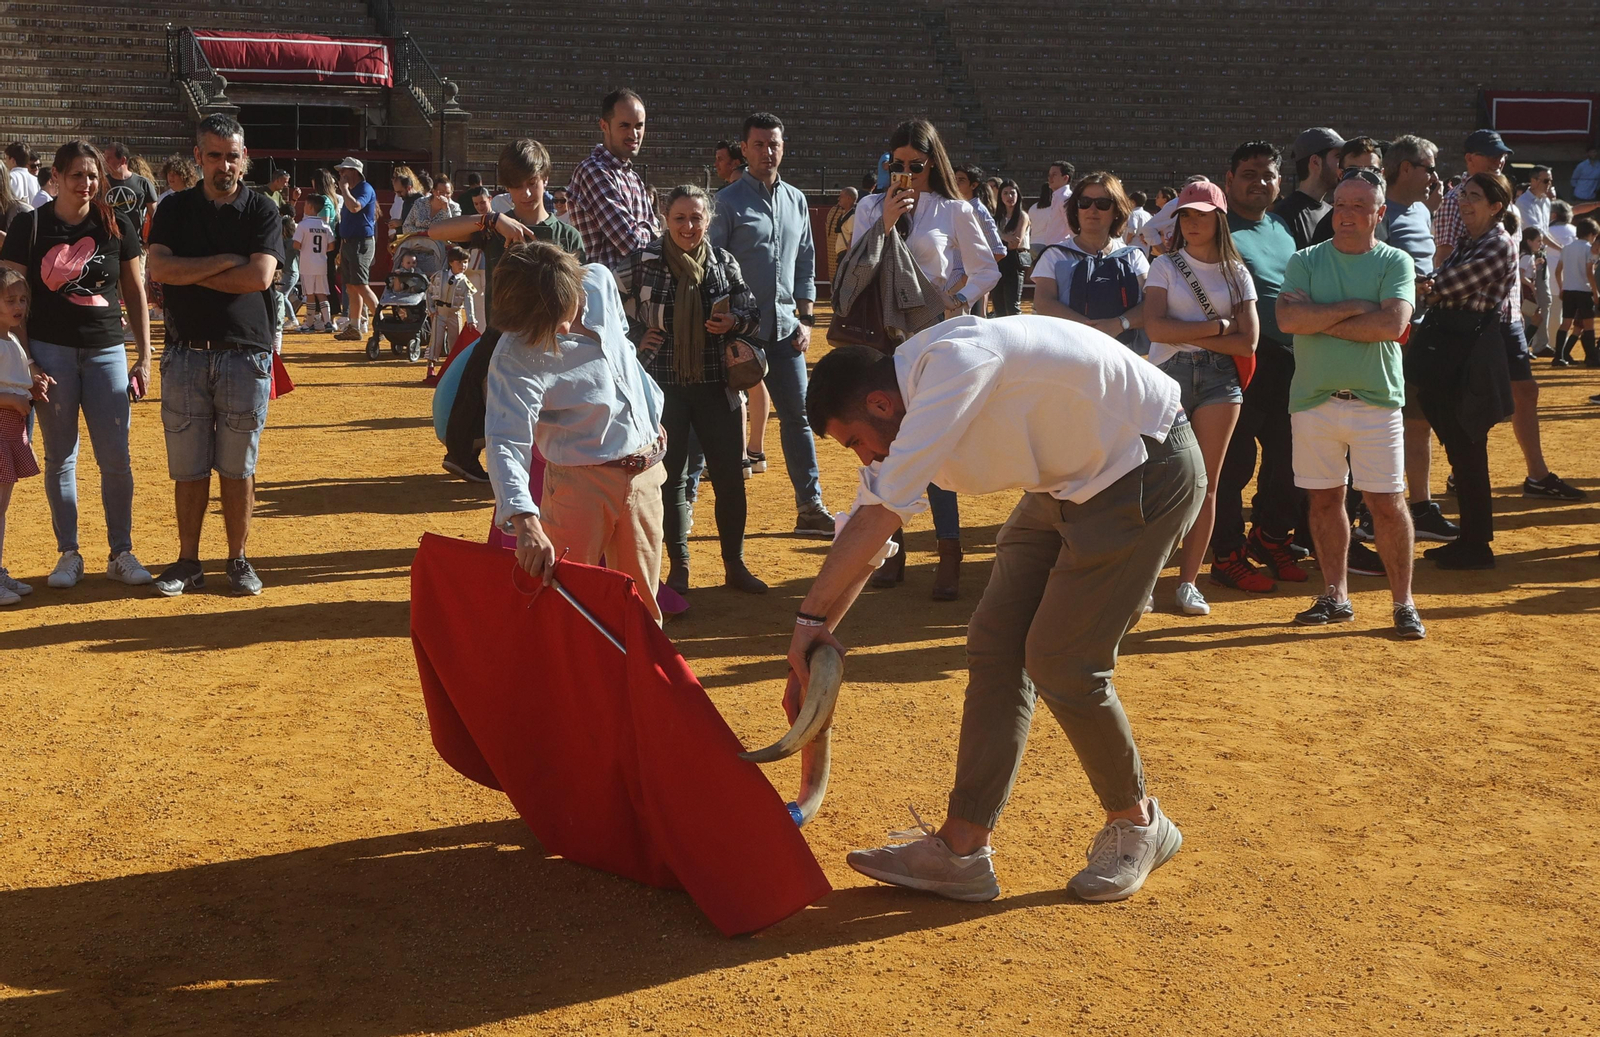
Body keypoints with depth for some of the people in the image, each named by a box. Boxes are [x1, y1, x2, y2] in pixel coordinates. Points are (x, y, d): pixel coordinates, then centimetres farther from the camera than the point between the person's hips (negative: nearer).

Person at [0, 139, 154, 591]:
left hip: (106, 351, 1)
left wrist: (144, 355, 5)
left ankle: (121, 553, 10)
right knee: (59, 456, 6)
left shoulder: (117, 227, 4)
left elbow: (135, 294, 10)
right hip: (50, 353, -1)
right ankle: (68, 554, 15)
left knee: (117, 458, -1)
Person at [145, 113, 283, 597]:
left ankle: (238, 560, 14)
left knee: (238, 468, 4)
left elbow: (259, 276, -12)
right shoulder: (175, 209, 7)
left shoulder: (261, 210, 2)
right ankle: (187, 561, 14)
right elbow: (160, 269, -8)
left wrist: (191, 273, -6)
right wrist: (226, 262, -10)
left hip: (245, 353, -1)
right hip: (186, 353, 1)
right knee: (188, 467, 5)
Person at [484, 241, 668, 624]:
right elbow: (506, 442, -31)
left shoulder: (600, 281, -7)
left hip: (643, 474, 5)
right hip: (581, 485, -5)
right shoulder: (517, 359, -24)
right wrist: (525, 521, -46)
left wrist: (651, 411, 20)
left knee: (641, 603, 13)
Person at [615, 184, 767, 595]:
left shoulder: (724, 263, 2)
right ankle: (678, 566, 18)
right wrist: (636, 338, -7)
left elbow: (753, 312, 10)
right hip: (663, 386, -2)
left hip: (715, 386, 2)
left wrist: (734, 322, -10)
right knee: (672, 476, 5)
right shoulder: (642, 263, -5)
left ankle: (735, 565, 17)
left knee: (730, 475, 4)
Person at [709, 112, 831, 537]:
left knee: (797, 414, 6)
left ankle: (810, 507, 11)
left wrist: (805, 318, 8)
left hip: (784, 327, 5)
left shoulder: (797, 202, 13)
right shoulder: (728, 201, -4)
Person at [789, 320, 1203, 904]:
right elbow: (868, 526, 7)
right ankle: (961, 852, 7)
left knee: (1060, 663, -10)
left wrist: (811, 617, -25)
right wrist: (820, 632, 2)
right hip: (1070, 480, 9)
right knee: (995, 648, 2)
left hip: (1147, 470, -9)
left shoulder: (956, 360, -29)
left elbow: (881, 513, -32)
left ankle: (1136, 823, 14)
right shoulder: (910, 407, 0)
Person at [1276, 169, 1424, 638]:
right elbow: (1288, 319, -10)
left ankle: (1404, 603, 5)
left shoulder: (1395, 263, 2)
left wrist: (1320, 321, -10)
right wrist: (1356, 308, -12)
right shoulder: (1305, 261, 7)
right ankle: (1335, 596, 19)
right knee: (1325, 498, 8)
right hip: (1313, 399, 2)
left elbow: (1393, 324, -15)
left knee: (1387, 503, -3)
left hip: (1375, 400, -2)